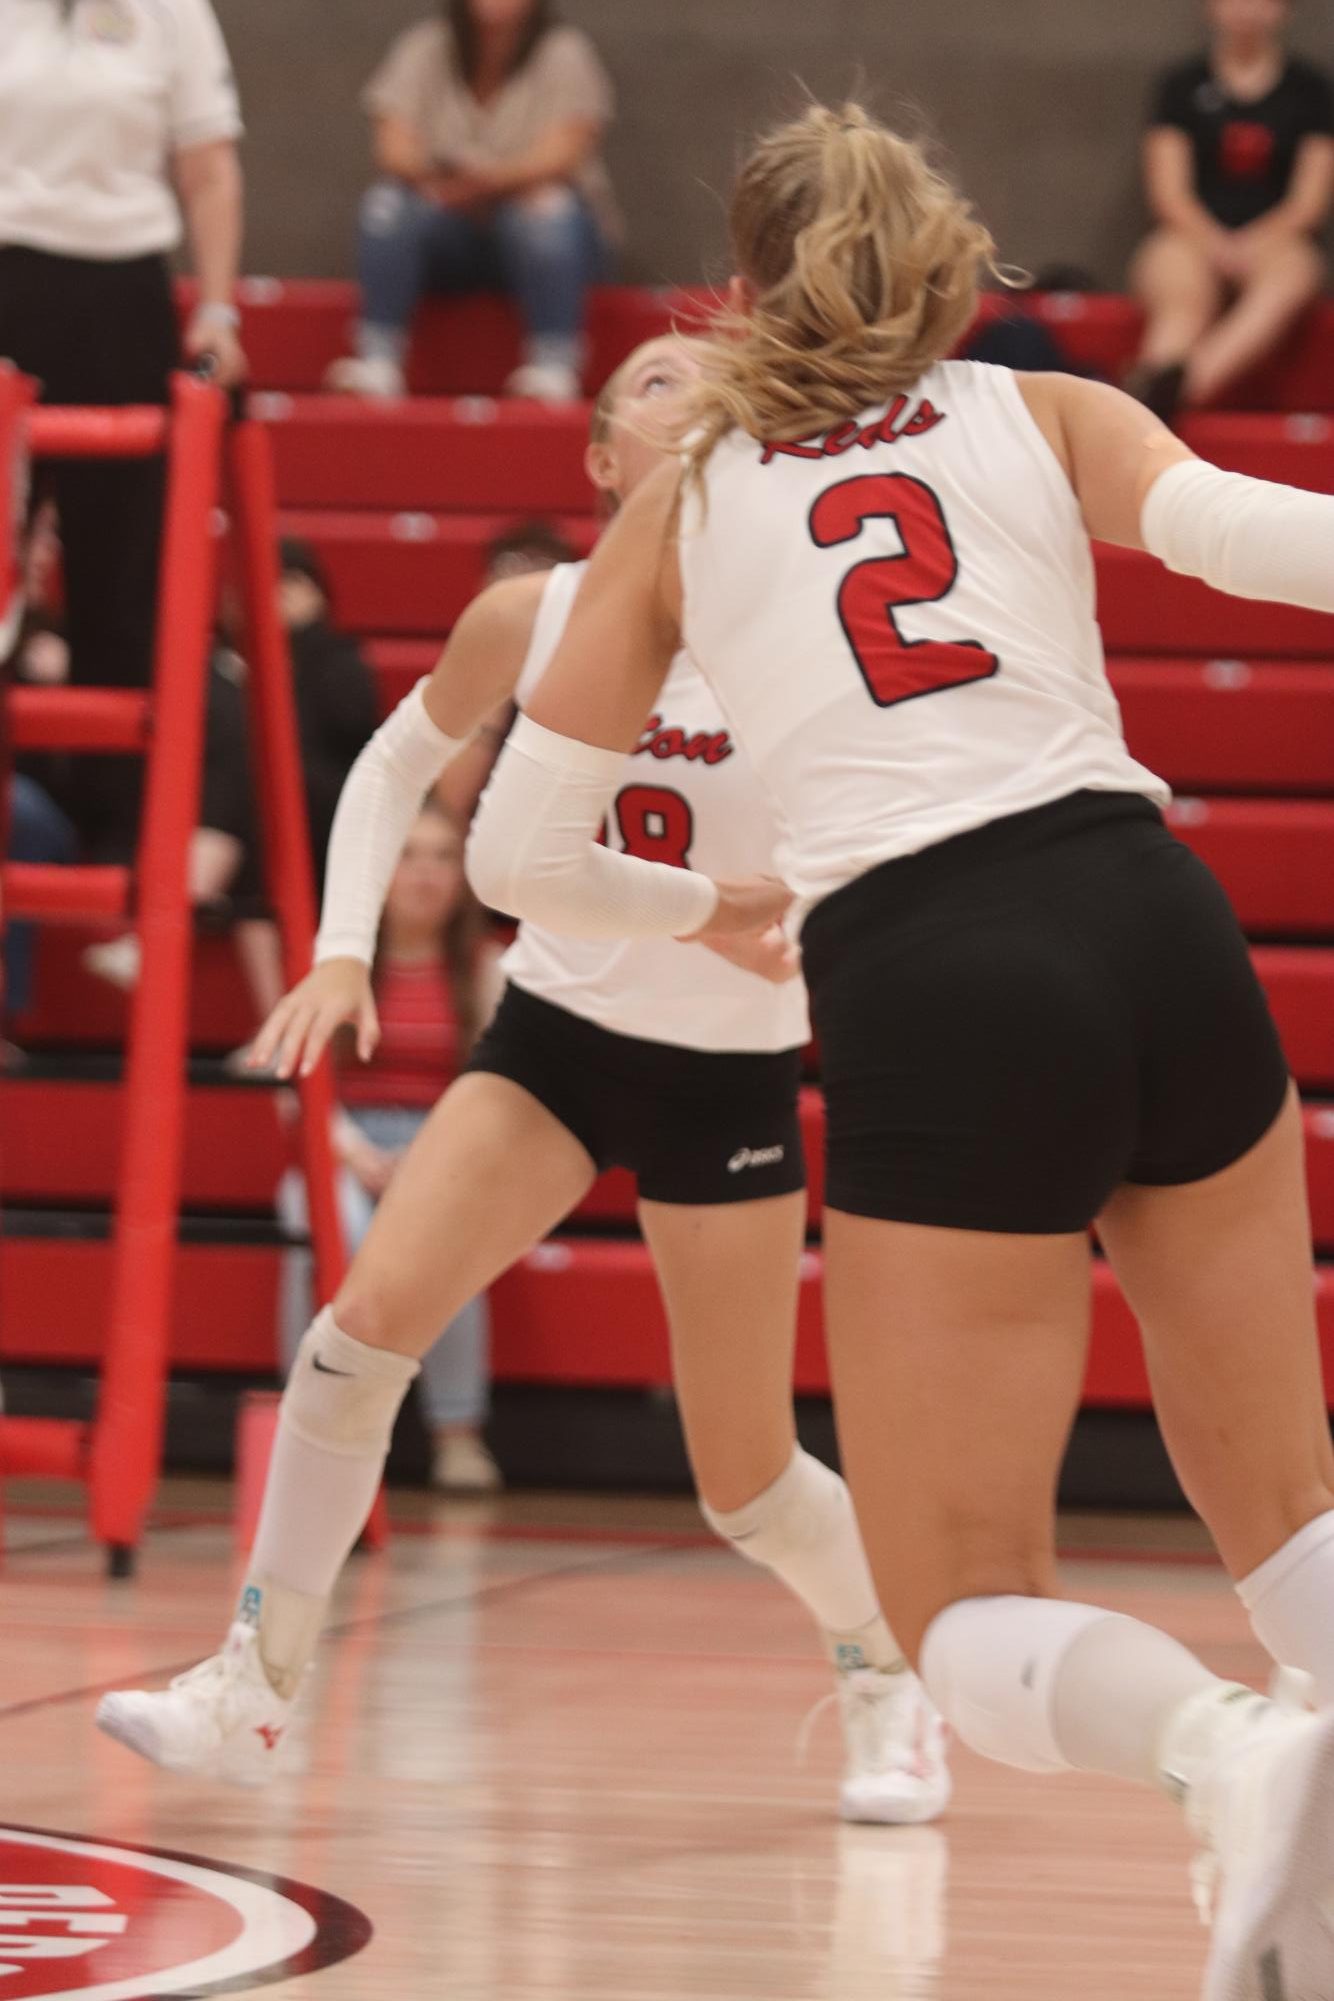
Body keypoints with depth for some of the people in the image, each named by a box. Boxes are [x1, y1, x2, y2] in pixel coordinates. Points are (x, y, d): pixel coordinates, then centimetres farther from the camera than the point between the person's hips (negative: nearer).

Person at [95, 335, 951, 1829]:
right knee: (370, 1313, -19)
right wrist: (342, 950, -3)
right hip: (555, 1031, 2)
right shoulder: (530, 619, -7)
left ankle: (885, 1674, 32)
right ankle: (251, 1689, -10)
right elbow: (394, 769, 9)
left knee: (745, 1479, 2)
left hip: (730, 1072, -2)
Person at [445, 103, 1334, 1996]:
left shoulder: (680, 503, 19)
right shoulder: (1046, 416, 18)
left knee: (967, 1613, 5)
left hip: (930, 988, -2)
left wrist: (716, 908, 38)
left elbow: (521, 856, 19)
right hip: (1154, 918, 2)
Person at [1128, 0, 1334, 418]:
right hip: (1193, 238, 0)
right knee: (1181, 301, -35)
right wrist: (1218, 247, -15)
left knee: (1291, 274, -38)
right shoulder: (1182, 86, 11)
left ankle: (1185, 384, -59)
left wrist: (1248, 248, -13)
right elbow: (1169, 193, 4)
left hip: (1273, 240, 0)